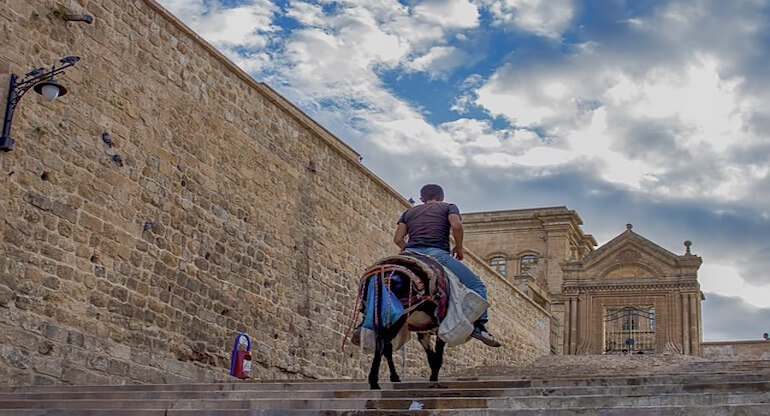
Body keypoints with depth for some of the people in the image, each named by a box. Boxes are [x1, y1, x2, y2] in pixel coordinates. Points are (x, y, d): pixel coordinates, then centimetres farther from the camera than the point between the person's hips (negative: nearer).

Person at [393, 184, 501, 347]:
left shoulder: (409, 212, 27)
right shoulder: (448, 207, 18)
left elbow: (398, 239, 16)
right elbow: (456, 226, -3)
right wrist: (459, 248, 10)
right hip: (437, 253, -4)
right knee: (476, 286, 3)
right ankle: (479, 324, -18)